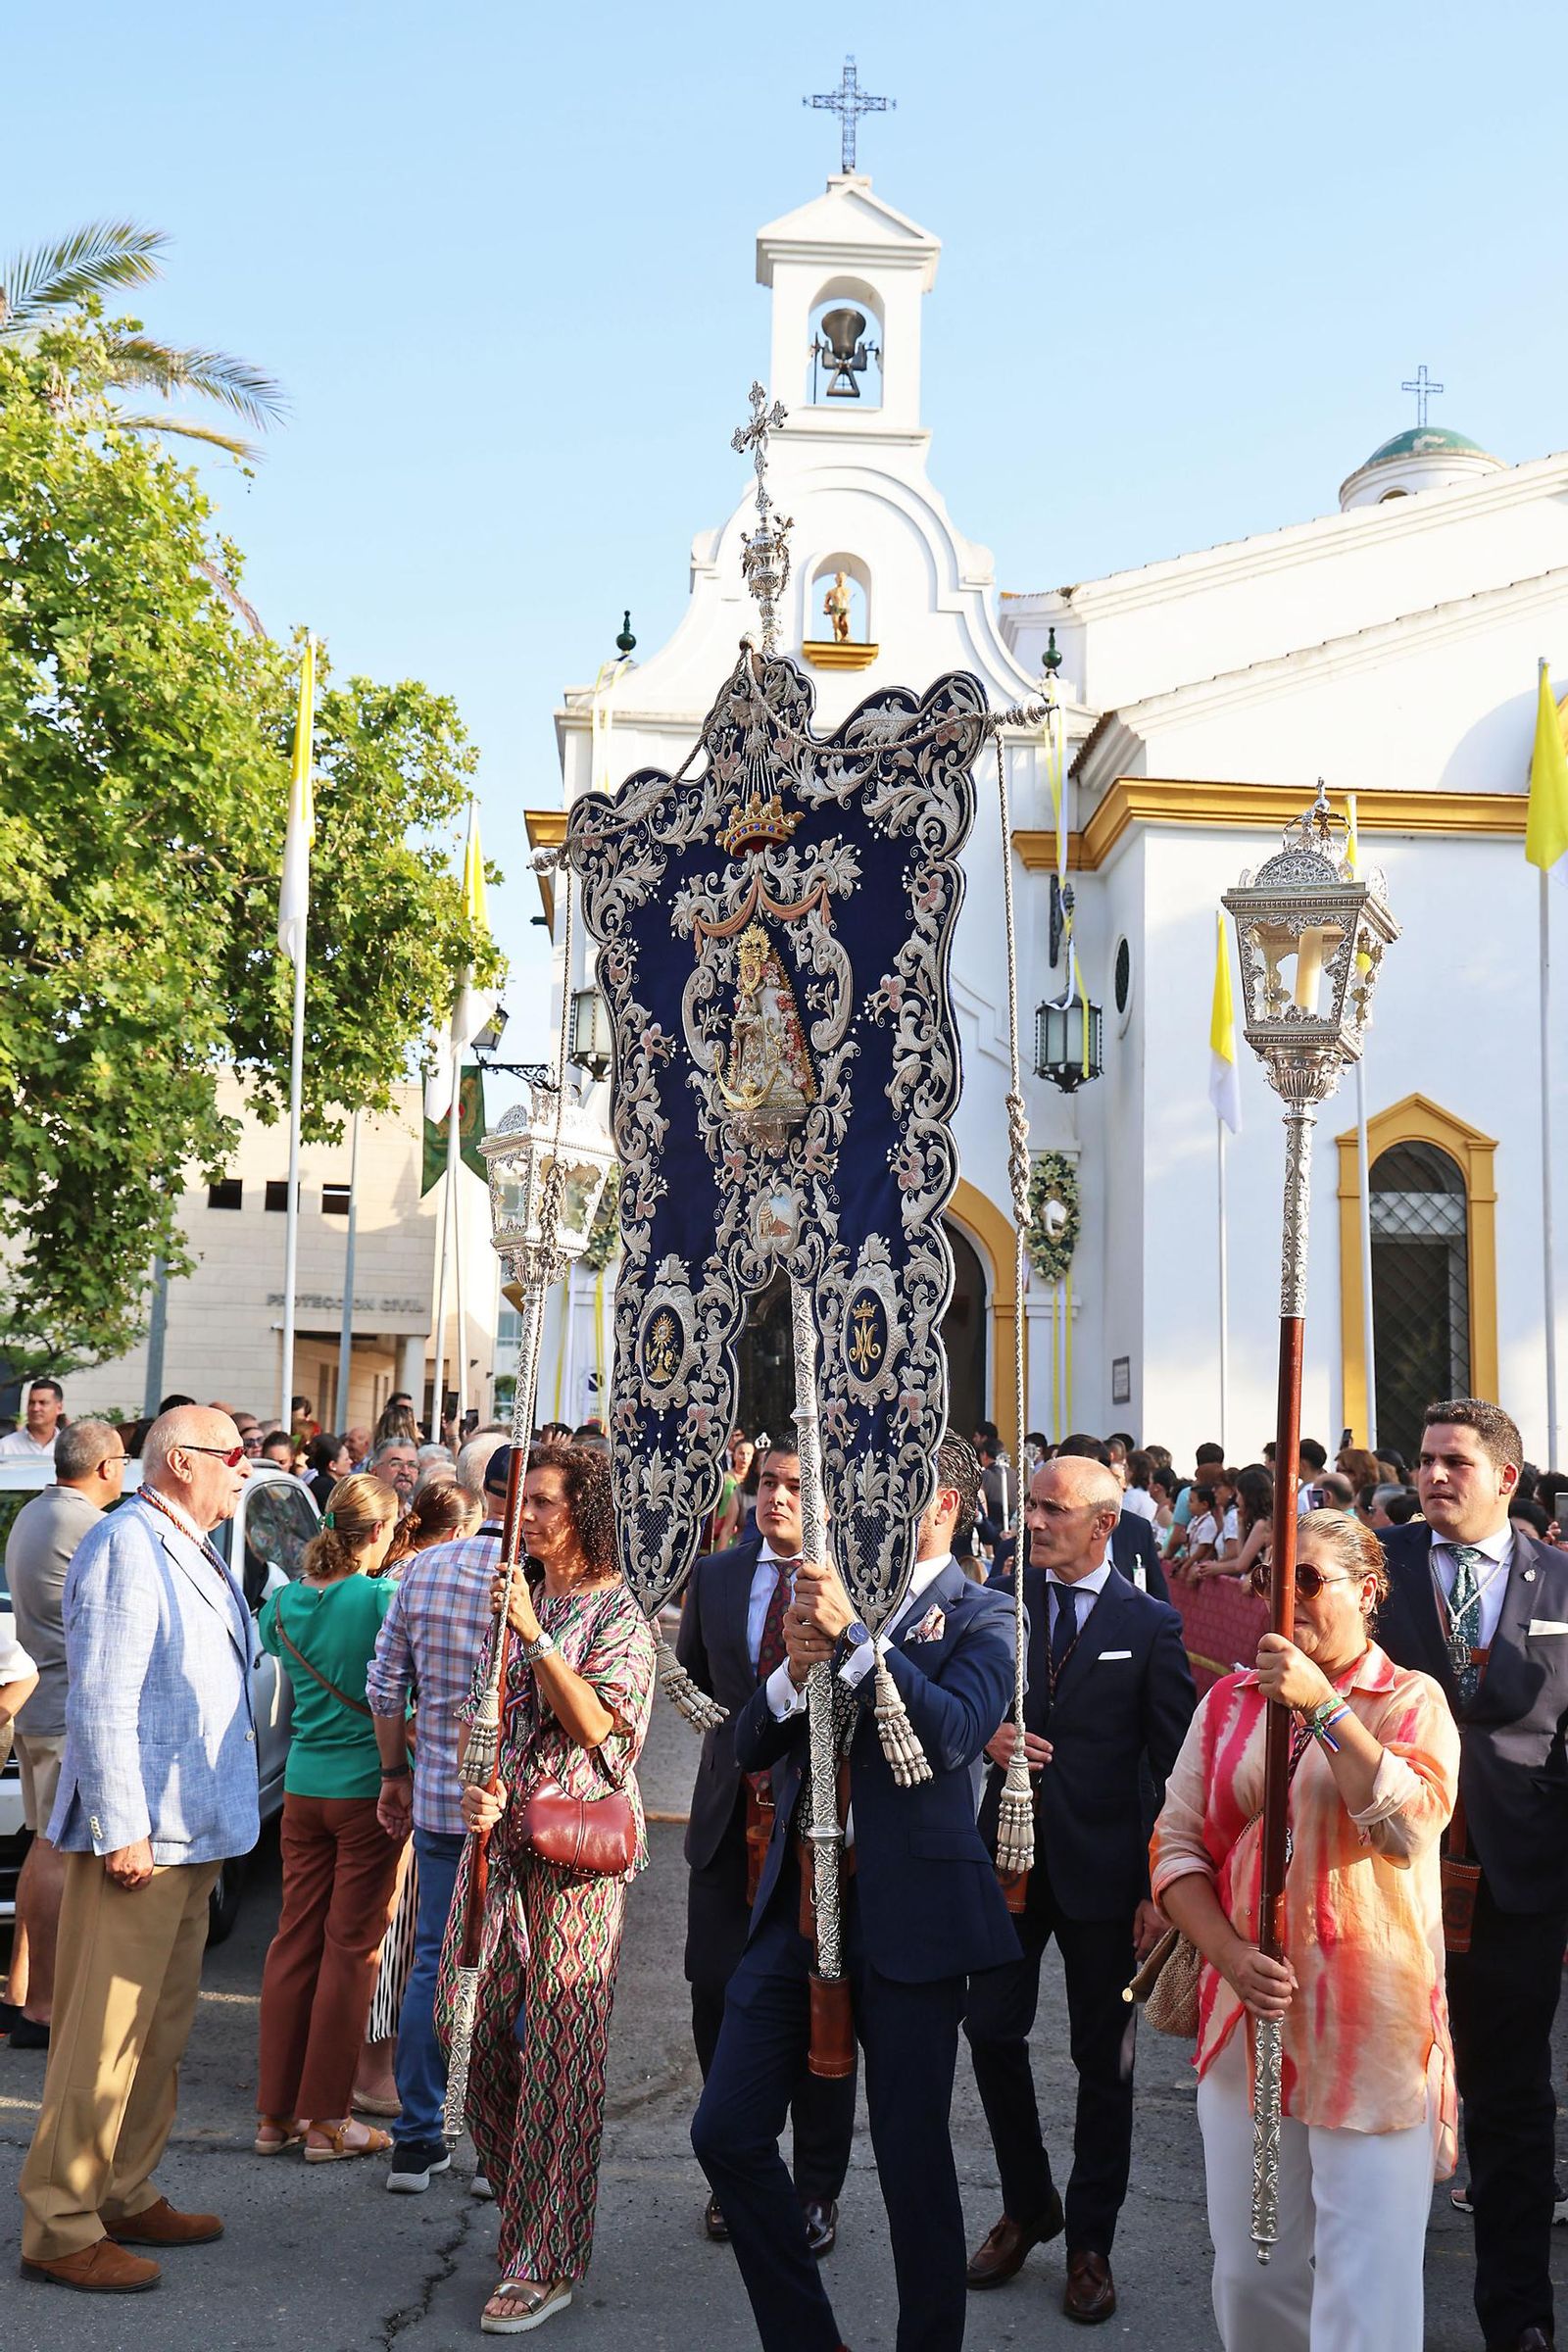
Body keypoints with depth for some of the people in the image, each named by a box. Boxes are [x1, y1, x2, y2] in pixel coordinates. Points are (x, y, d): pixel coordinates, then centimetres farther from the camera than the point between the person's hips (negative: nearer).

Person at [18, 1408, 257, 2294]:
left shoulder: (194, 1555, 16)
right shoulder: (126, 1547, -14)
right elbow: (102, 1699, -20)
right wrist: (123, 1831, -21)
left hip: (191, 1837, 10)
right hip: (139, 1836, -10)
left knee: (161, 2032, 16)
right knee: (103, 2037, -3)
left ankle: (127, 2196, 27)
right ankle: (61, 2228, 6)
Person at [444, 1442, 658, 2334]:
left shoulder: (619, 1612, -6)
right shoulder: (514, 1598, 12)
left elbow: (597, 1725, -17)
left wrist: (535, 1634, -23)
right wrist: (477, 1785, -2)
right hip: (503, 1832, 6)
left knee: (558, 2045, -4)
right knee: (487, 2033, 8)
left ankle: (548, 2264, 5)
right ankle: (526, 2209, 29)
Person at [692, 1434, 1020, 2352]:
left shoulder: (979, 1615, -3)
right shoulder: (832, 1590, 11)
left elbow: (953, 1734, -22)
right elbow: (752, 1748, 8)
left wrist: (852, 1636, -28)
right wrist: (795, 1672, -12)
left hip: (908, 1913, -5)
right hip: (801, 1899, 6)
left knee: (913, 2156, 3)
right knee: (727, 2131, 6)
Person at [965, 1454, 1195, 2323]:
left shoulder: (1150, 1625, -6)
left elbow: (1175, 1765, -5)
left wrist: (1162, 1888, -9)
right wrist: (984, 1734, -11)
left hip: (1101, 1866, -2)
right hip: (1009, 1852, 3)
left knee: (1103, 2058, 9)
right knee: (992, 2030, 5)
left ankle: (1089, 2241, 26)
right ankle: (1027, 2208, 29)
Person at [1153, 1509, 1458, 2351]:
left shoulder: (1411, 1700, 0)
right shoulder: (1227, 1703, 9)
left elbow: (1411, 1826, -17)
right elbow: (1177, 1845, 6)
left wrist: (1321, 1705, -19)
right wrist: (1230, 1954, -9)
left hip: (1372, 2027, -3)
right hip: (1246, 2013, 3)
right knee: (1248, 2273, 11)